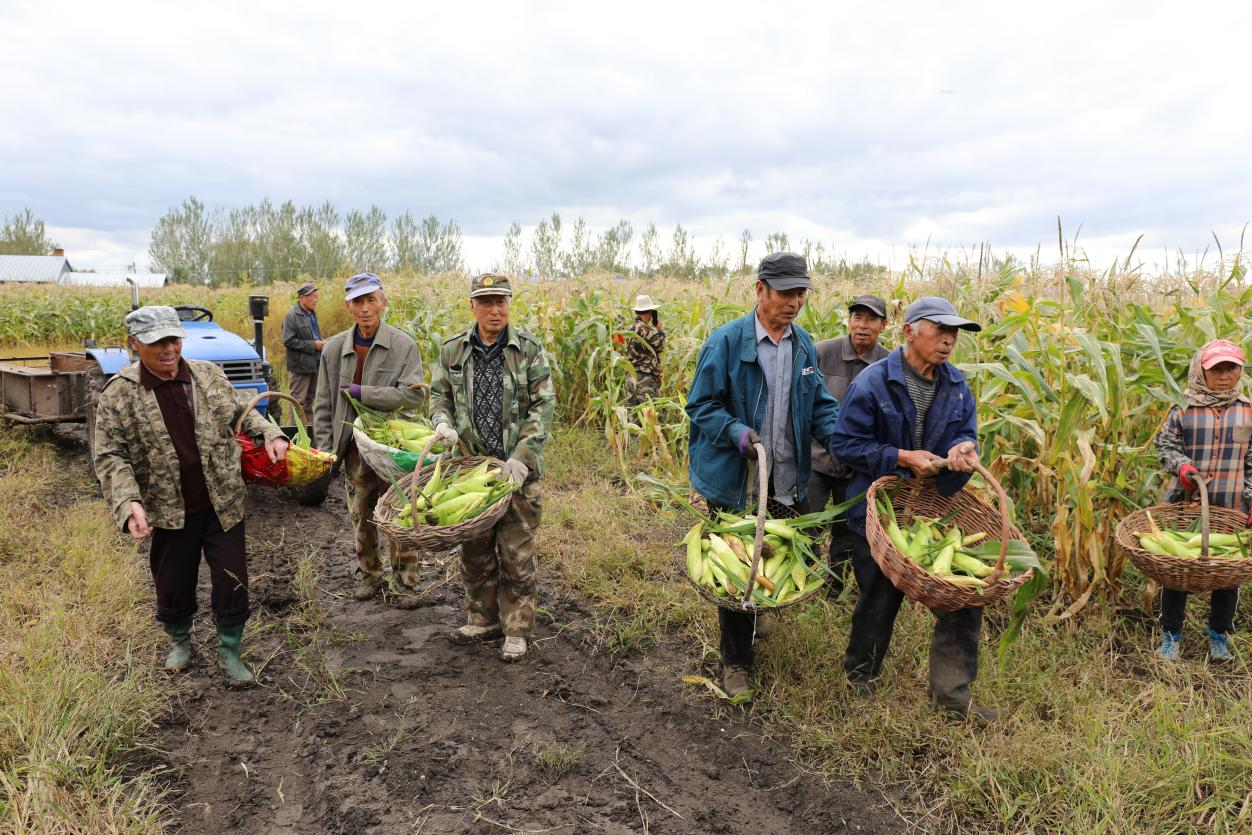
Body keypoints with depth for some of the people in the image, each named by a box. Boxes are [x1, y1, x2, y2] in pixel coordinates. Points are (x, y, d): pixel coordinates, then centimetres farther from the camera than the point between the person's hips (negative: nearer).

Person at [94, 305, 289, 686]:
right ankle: (179, 641, 44)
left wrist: (270, 434, -7)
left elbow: (240, 412, 13)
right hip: (170, 511, -1)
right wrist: (129, 504, -22)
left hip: (223, 504, 1)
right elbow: (111, 456, -8)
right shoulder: (118, 393, -8)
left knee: (232, 582, 6)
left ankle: (230, 652, 26)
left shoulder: (208, 374, -1)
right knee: (173, 585, 15)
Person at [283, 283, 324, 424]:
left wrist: (321, 341, 4)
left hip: (315, 363, 8)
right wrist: (312, 345, -18)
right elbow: (288, 341, -17)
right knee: (298, 400, -1)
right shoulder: (292, 316, -12)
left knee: (310, 399, 15)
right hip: (301, 364, -8)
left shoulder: (312, 313, 12)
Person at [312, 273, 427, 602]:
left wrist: (359, 392, -20)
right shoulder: (334, 348, 3)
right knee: (361, 516, 15)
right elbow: (323, 405, 8)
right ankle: (369, 574, 32)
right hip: (355, 448, 4)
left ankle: (407, 580, 18)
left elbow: (413, 395, -22)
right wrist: (324, 448, 1)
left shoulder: (403, 346, -9)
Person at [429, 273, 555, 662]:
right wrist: (443, 421, -8)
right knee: (474, 549, 13)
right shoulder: (452, 350, 5)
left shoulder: (529, 348, -4)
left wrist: (521, 457, -16)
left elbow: (543, 405, -7)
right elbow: (439, 394, 15)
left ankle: (516, 630, 16)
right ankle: (482, 619, 30)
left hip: (517, 467, -3)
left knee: (517, 553, 2)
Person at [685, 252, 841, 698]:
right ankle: (735, 660, 24)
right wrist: (736, 432, -26)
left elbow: (819, 403, 11)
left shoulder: (804, 344, 7)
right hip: (735, 482, -5)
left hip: (787, 483, 5)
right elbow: (701, 405, -9)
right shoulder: (726, 341, -12)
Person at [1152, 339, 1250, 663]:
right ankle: (1172, 634, 21)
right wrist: (1181, 465, -18)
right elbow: (1165, 445, 1)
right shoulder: (1183, 411, -1)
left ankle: (1219, 635, 30)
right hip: (1185, 503, -1)